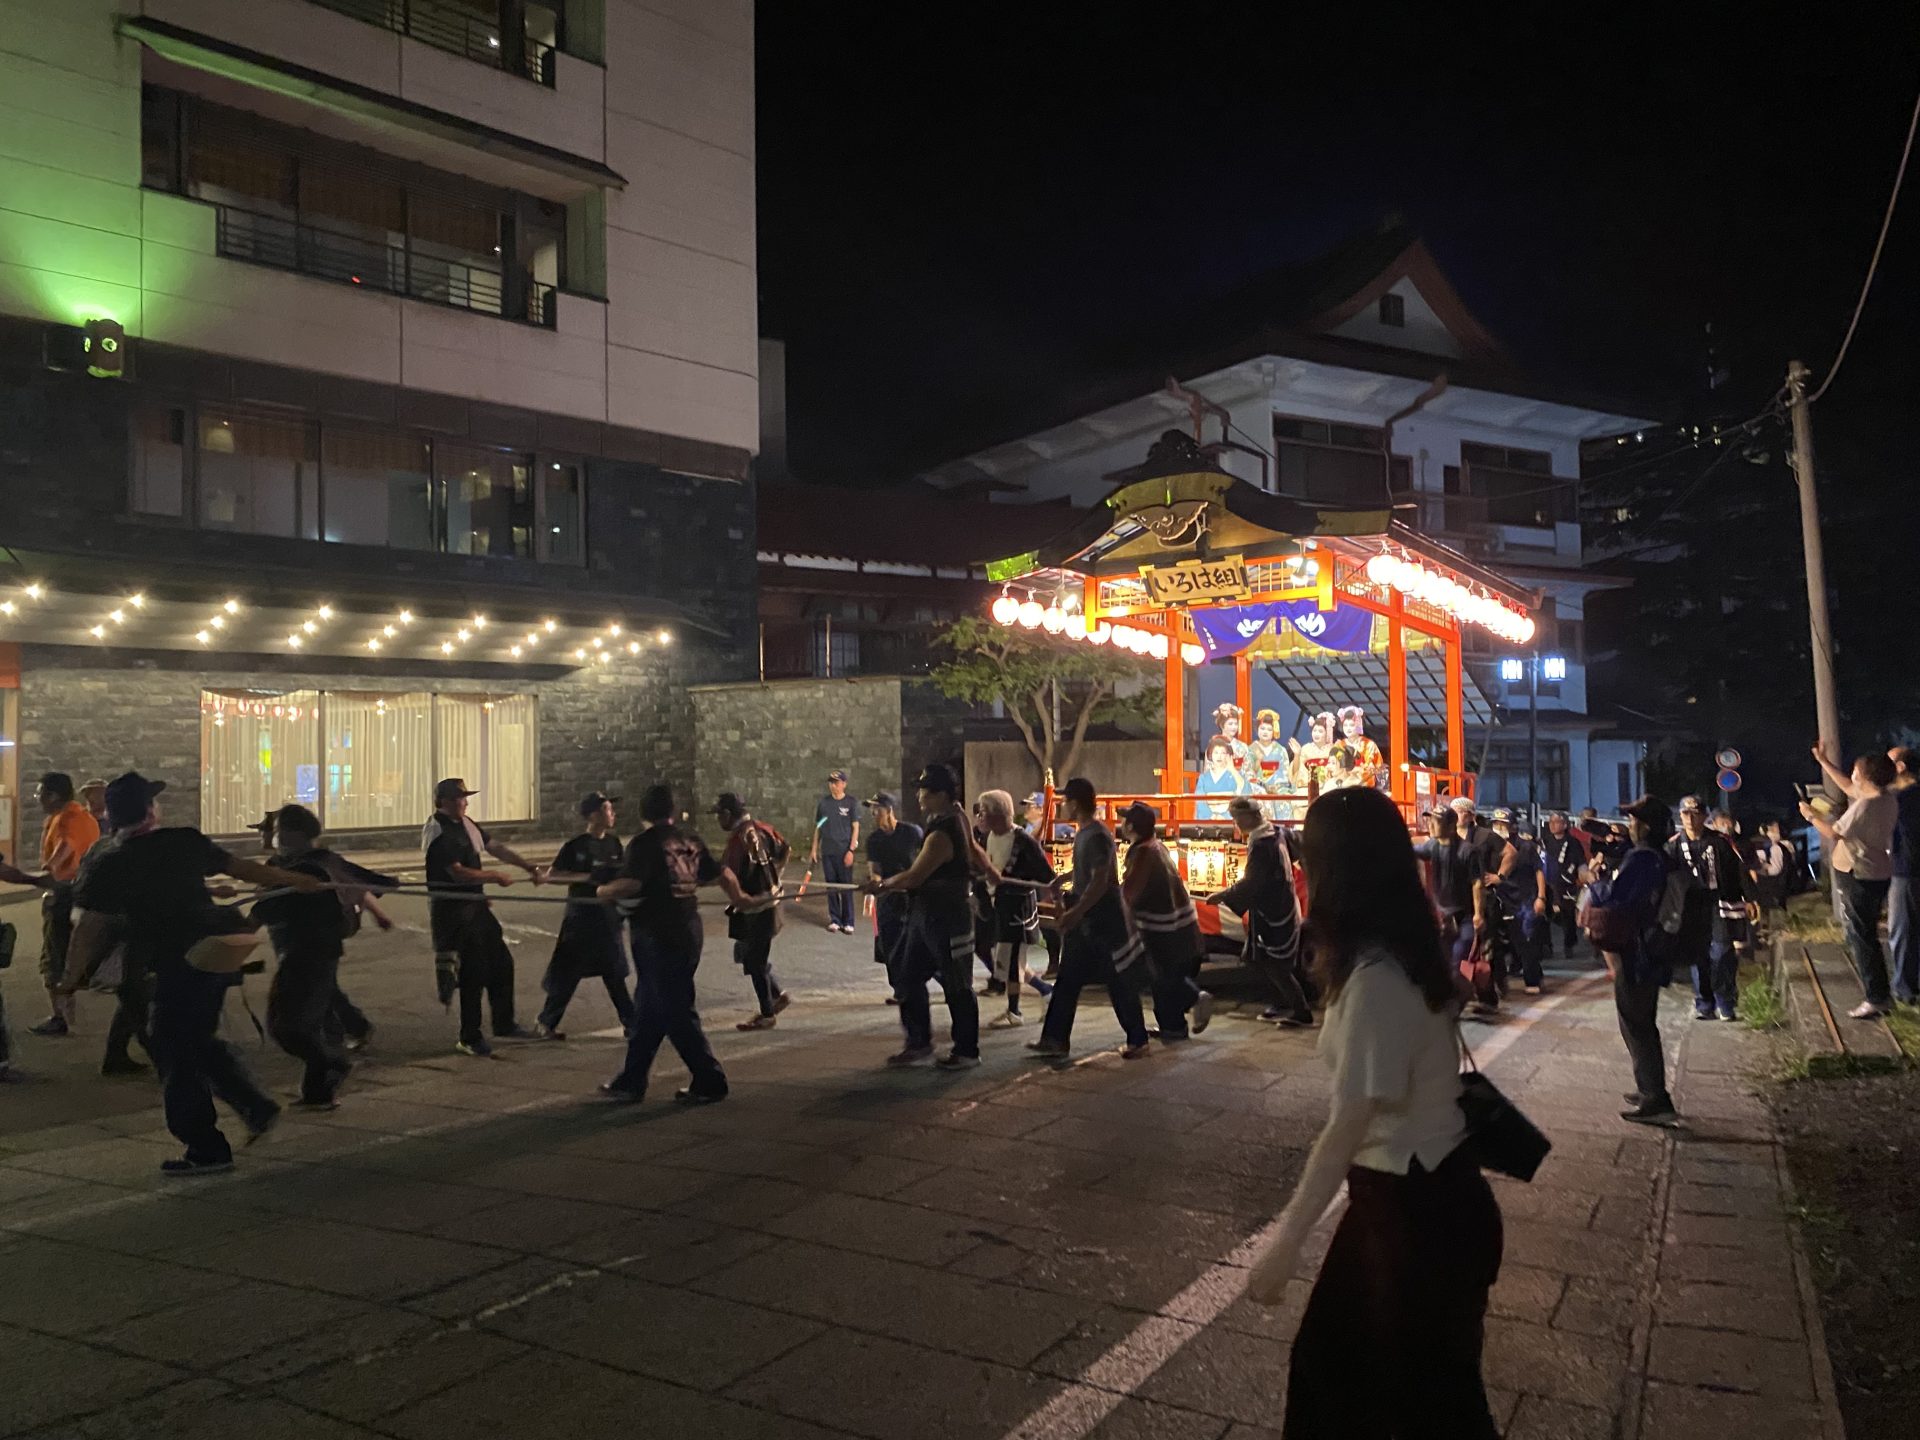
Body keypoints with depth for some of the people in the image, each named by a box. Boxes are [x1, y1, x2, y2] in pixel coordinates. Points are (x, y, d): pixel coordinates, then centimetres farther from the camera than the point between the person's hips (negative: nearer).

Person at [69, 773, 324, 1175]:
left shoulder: (110, 868, -6)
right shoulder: (185, 842, 3)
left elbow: (90, 928, -5)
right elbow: (243, 868, 9)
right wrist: (297, 881, 20)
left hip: (178, 966, -6)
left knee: (175, 1055, 6)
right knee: (199, 1041, 23)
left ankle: (207, 1149, 10)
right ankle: (256, 1107, 18)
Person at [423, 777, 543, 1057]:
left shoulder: (465, 824, 9)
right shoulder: (438, 832, -17)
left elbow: (495, 847, 14)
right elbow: (458, 873, -24)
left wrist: (529, 868, 7)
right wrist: (495, 877, -14)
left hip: (476, 905, 9)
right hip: (453, 910, -9)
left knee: (501, 962, 13)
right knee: (474, 971, -5)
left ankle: (504, 1024, 27)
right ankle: (469, 1038, 8)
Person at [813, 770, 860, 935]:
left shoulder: (850, 803, -1)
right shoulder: (823, 802, 7)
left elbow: (855, 828, -2)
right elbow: (817, 827, 12)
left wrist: (851, 850, -10)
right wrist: (814, 850, 8)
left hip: (844, 852, -3)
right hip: (827, 852, 3)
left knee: (846, 887, 0)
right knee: (831, 886, 7)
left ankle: (848, 922, 7)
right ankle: (834, 920, 16)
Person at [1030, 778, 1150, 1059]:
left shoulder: (1097, 836, -20)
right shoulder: (1083, 833, 9)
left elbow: (1100, 881, -26)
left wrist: (1075, 913, -28)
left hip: (1105, 922, -9)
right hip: (1084, 922, 9)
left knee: (1119, 983, 3)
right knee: (1067, 980, 9)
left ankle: (1137, 1041, 16)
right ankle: (1055, 1040, 13)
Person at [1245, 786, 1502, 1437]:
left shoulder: (1376, 978, -27)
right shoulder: (1400, 953, 2)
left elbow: (1348, 1127, -28)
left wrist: (1284, 1242, -23)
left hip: (1419, 1207, -9)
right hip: (1408, 1191, 9)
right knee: (1329, 1355, 20)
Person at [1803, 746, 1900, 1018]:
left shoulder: (1864, 805, -24)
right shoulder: (1889, 800, 5)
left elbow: (1834, 833, -17)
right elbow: (1848, 787, 19)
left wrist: (1811, 815, -1)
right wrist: (1823, 762, 22)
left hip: (1860, 877, -9)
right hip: (1878, 875, 9)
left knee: (1861, 937, -2)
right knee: (1866, 934, 18)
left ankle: (1877, 998, 1)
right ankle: (1880, 992, 24)